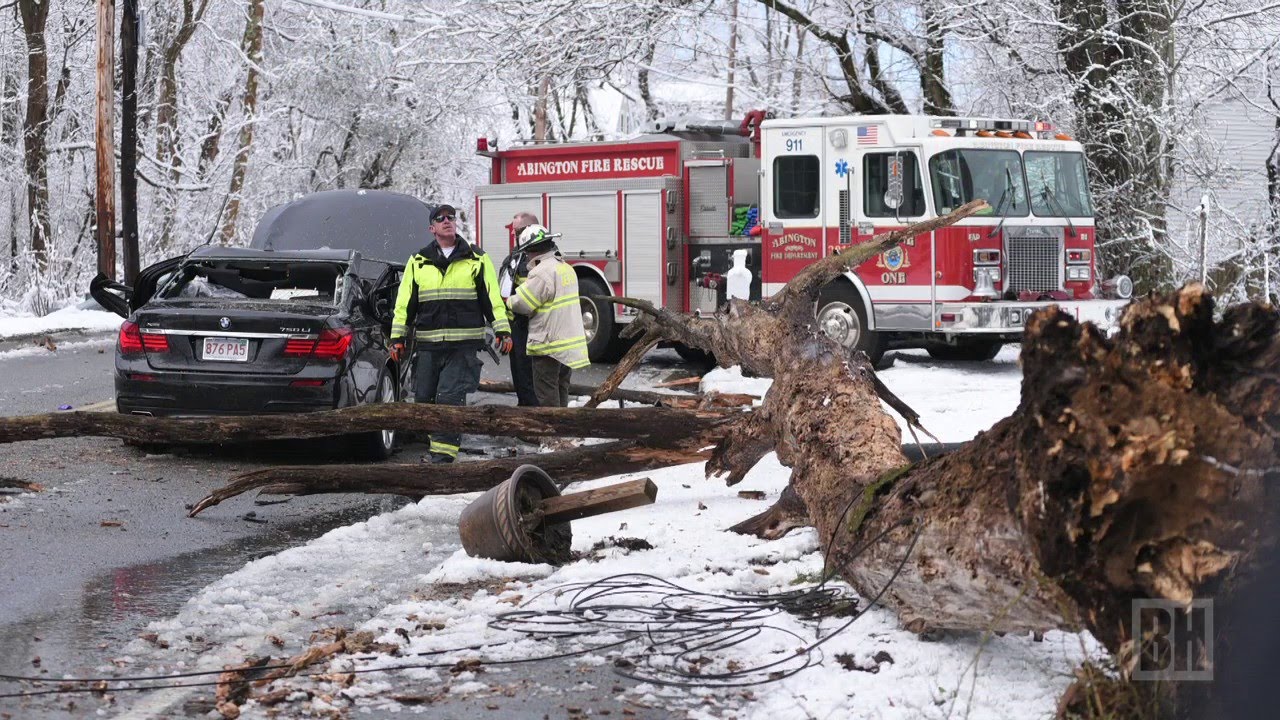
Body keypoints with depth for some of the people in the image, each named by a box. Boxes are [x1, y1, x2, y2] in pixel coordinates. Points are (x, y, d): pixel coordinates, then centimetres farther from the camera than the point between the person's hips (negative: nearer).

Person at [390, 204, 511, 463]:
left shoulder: (477, 259, 6)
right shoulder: (418, 261, 10)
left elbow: (492, 298, 7)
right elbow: (405, 302, 12)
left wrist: (503, 331, 0)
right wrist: (398, 337, 8)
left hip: (464, 345, -3)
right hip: (429, 345, 3)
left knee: (450, 397, -12)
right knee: (423, 398, 5)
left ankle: (444, 452, -11)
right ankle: (440, 441, 22)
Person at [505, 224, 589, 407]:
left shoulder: (542, 272, -18)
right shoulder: (566, 268, 12)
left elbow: (522, 304, -15)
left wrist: (508, 301, 6)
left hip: (550, 344, -9)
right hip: (570, 341, 9)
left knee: (547, 394, -2)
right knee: (561, 390, 16)